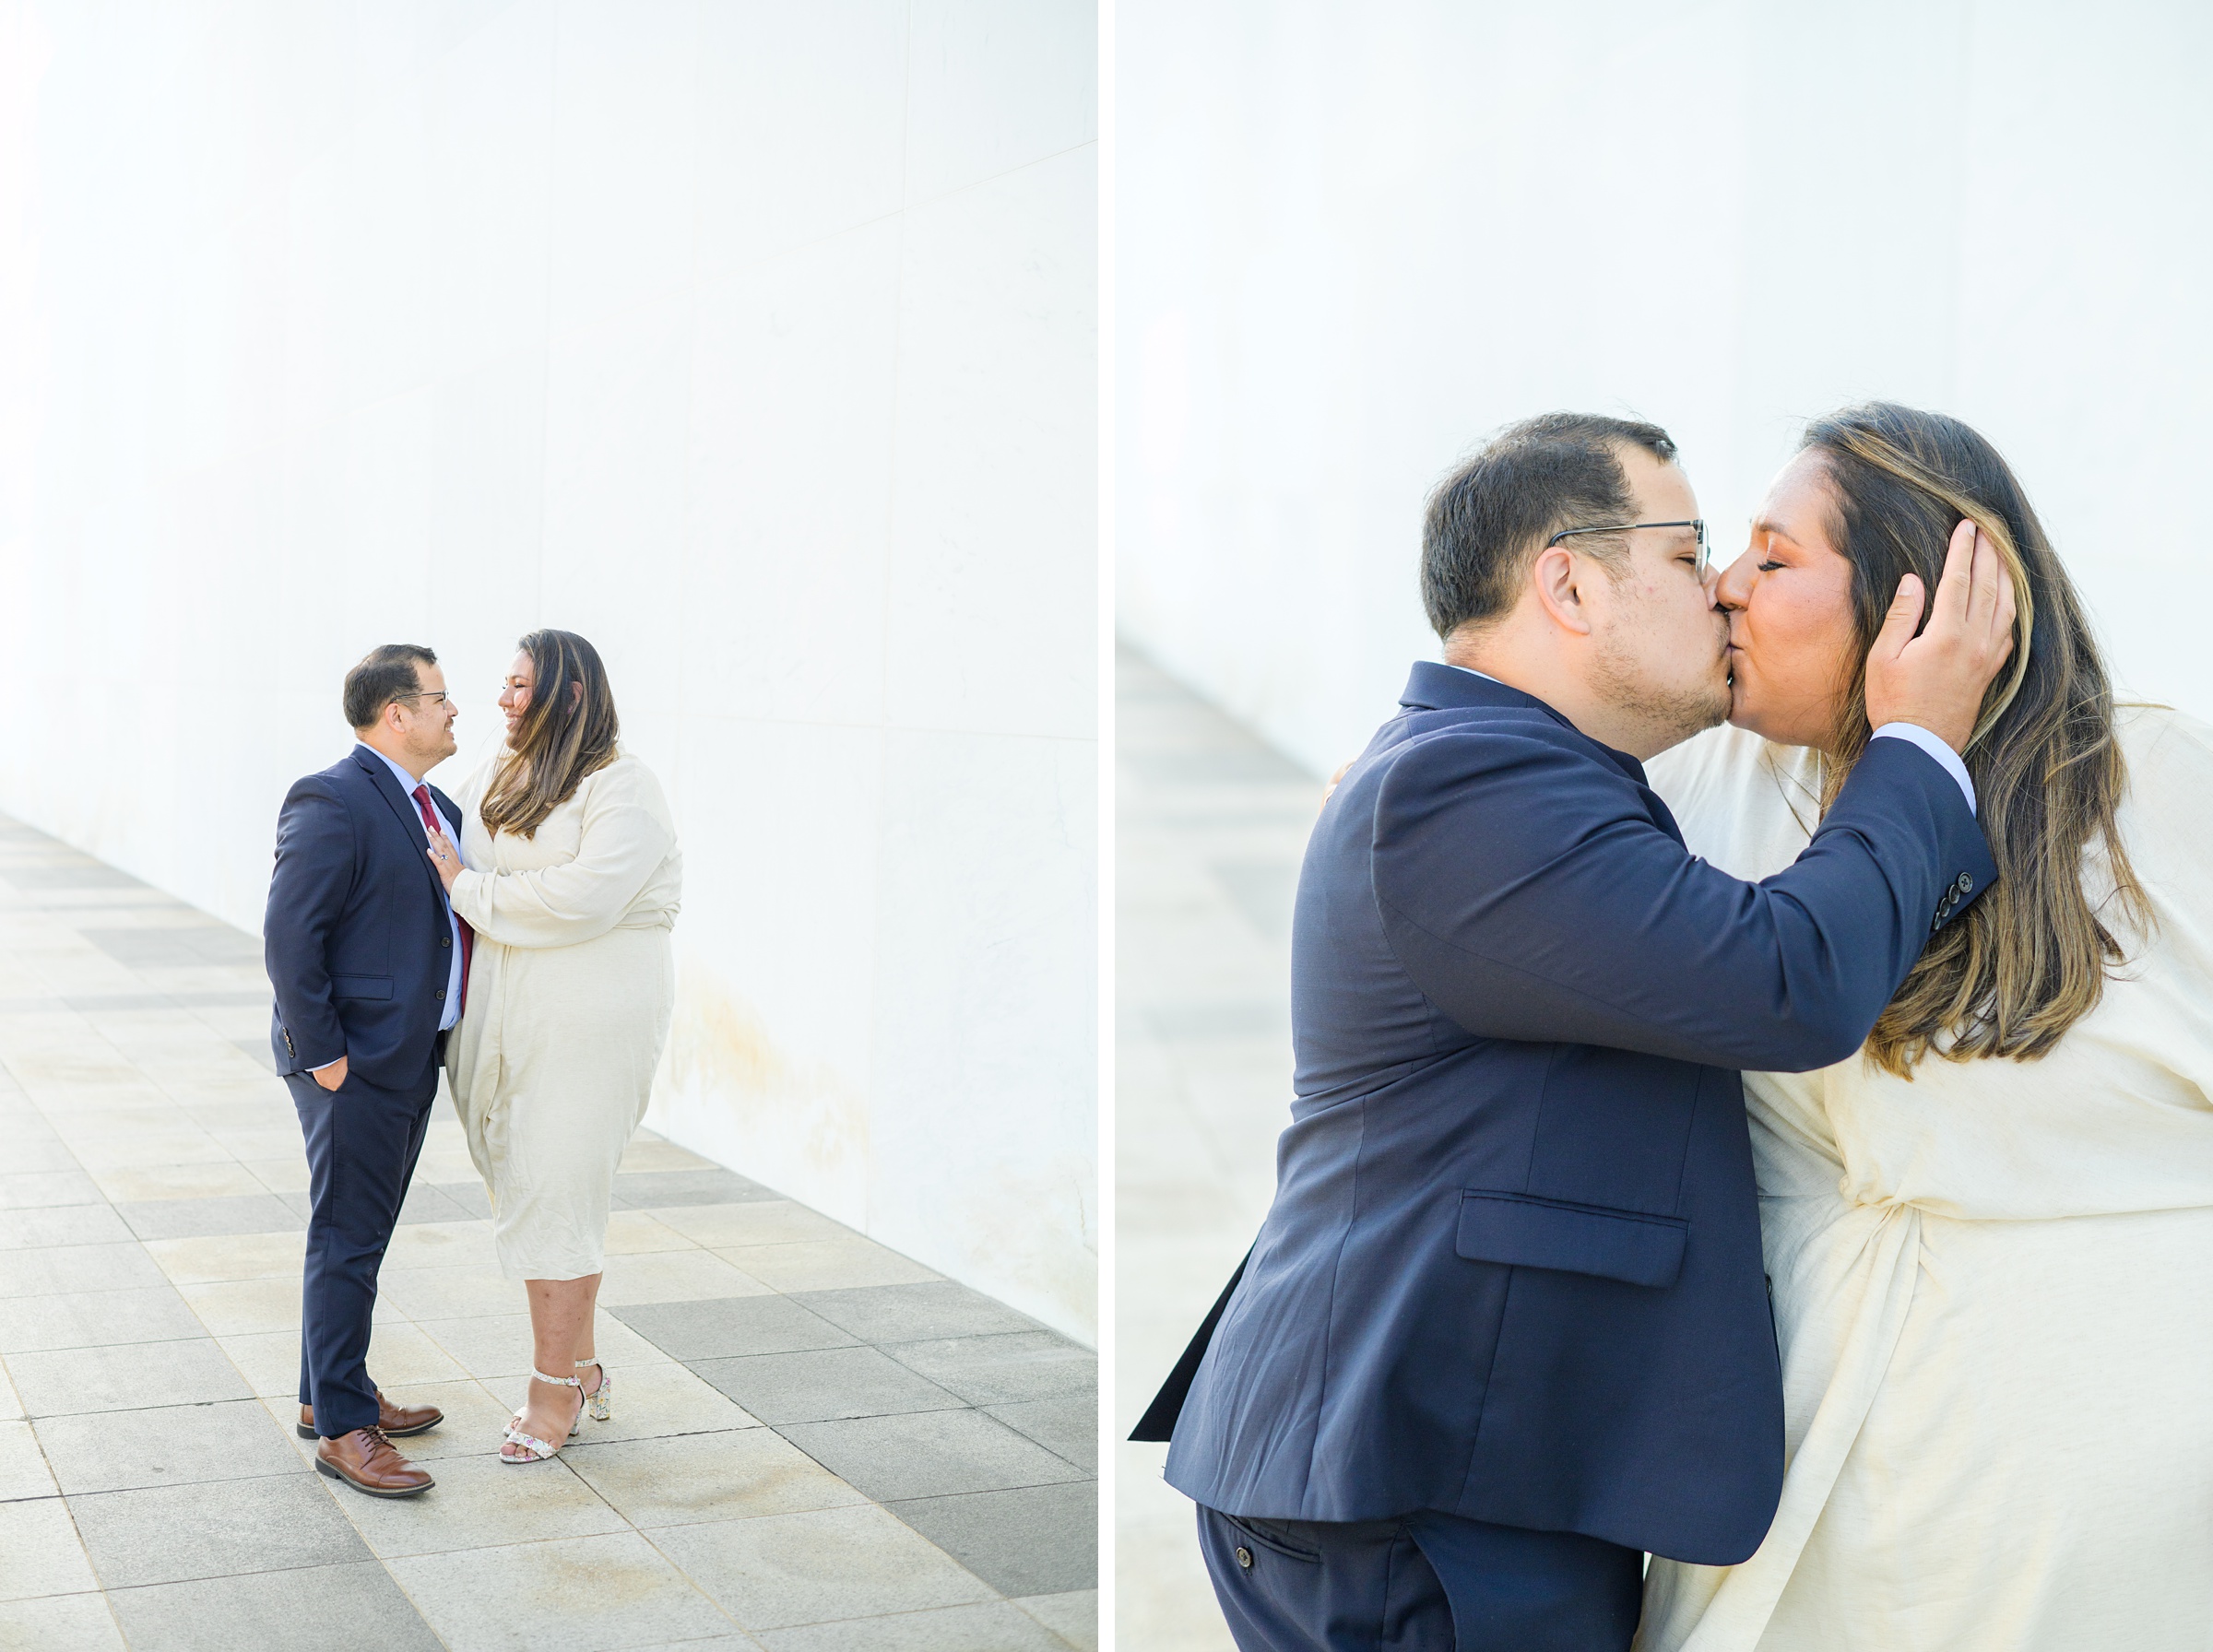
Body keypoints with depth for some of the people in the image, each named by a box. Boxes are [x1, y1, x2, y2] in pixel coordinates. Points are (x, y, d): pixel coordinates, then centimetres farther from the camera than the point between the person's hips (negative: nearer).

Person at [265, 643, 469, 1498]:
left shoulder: (434, 808, 13)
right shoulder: (333, 803, -16)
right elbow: (289, 936, -19)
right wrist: (322, 1056, -19)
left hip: (411, 1058, 9)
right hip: (354, 1066, -9)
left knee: (364, 1234, 18)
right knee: (346, 1243, -3)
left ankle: (331, 1393, 30)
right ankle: (341, 1428, 5)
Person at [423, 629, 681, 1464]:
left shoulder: (623, 788, -11)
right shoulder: (497, 774, 12)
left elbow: (579, 898, -22)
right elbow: (447, 850, 23)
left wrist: (465, 886, -14)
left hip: (586, 1020, -7)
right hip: (499, 1018, 8)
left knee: (554, 1196, -3)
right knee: (520, 1189, 13)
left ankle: (557, 1389, 9)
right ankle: (581, 1367, 27)